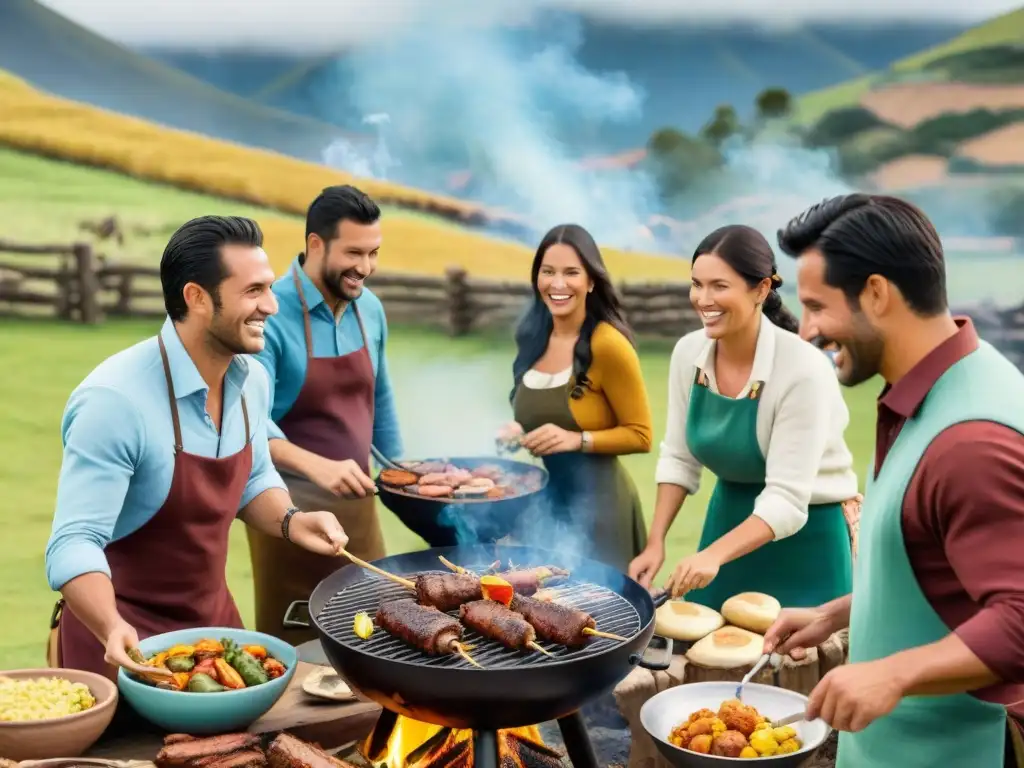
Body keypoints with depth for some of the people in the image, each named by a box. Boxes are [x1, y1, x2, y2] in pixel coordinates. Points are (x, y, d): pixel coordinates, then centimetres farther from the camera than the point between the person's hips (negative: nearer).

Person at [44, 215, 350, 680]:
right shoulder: (115, 399, -26)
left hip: (213, 617, 7)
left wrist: (288, 521, -7)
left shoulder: (251, 380, -4)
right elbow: (74, 542, -28)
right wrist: (113, 630, -43)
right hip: (123, 641, -7)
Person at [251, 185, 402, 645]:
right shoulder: (270, 314, -17)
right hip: (290, 505, -6)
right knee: (294, 645, 6)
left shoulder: (369, 308, 4)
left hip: (357, 500, 6)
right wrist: (317, 466, -40)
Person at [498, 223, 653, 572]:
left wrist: (576, 440, -24)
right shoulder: (534, 339, 4)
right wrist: (518, 433, -1)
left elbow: (640, 436, -12)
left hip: (593, 502, -6)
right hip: (538, 499, 6)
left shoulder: (608, 345, -16)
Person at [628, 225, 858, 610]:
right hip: (730, 519, 6)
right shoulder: (687, 353, -8)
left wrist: (714, 555, -37)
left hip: (806, 537, -5)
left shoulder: (803, 369, -25)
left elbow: (787, 500, -27)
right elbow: (678, 459, 3)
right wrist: (655, 543, -6)